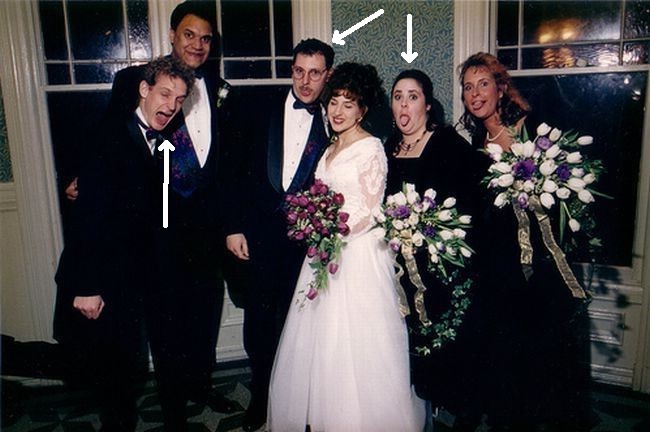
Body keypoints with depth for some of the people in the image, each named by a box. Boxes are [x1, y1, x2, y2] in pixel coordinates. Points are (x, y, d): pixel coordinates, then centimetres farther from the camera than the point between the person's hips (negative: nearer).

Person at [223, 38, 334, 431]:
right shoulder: (260, 108, 1)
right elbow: (237, 169, 1)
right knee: (258, 321, 10)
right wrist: (233, 227, -2)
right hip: (258, 234, 1)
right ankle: (260, 395, 32)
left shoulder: (332, 122, 0)